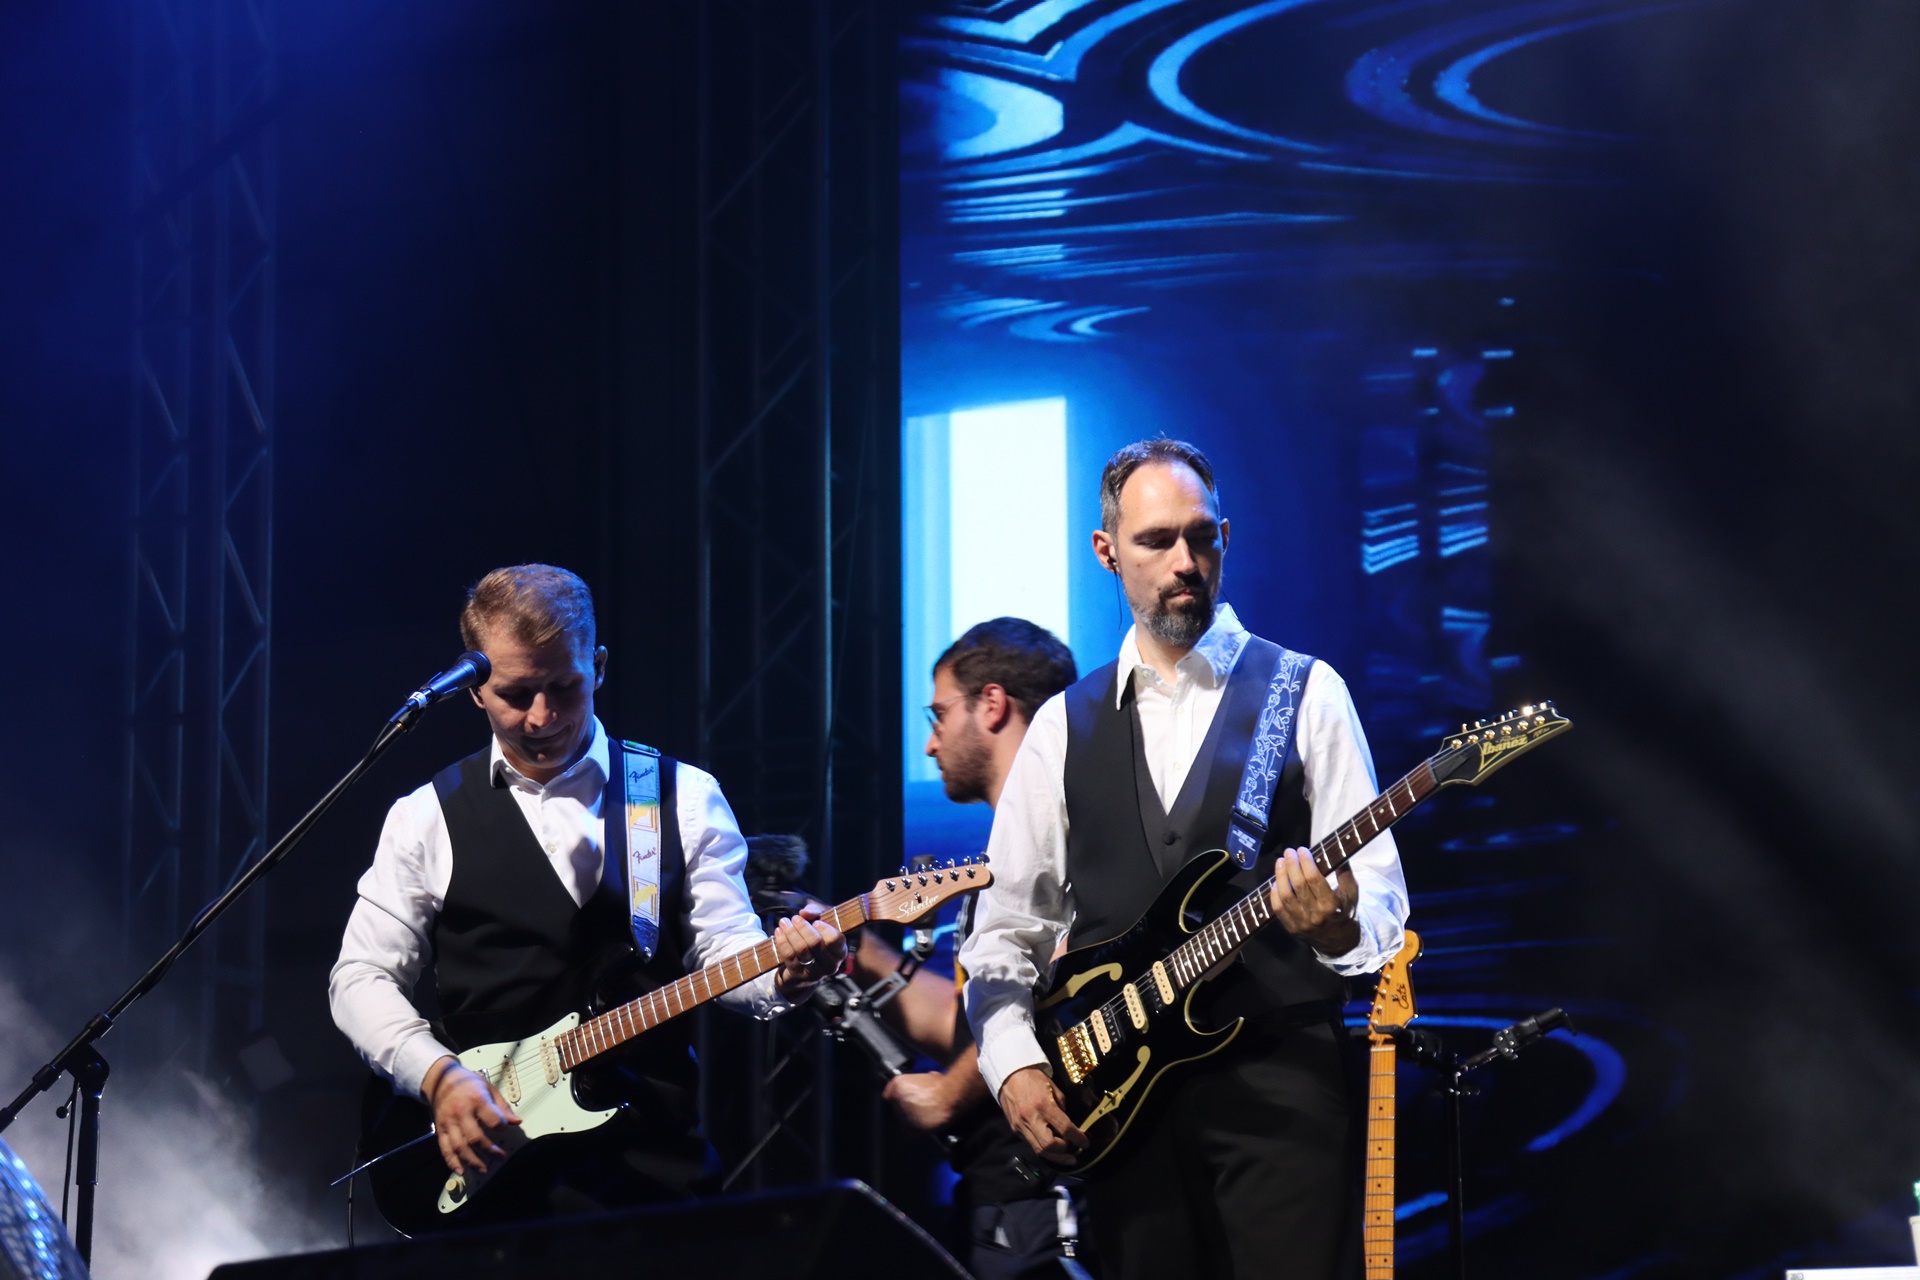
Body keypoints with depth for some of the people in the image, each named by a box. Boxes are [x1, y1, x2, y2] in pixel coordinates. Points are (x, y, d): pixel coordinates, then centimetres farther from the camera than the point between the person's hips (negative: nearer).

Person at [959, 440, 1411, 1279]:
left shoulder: (1304, 693, 5)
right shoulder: (1065, 725, 13)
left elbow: (1379, 906, -1)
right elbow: (1005, 928, 14)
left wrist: (1334, 925, -24)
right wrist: (1014, 1065, -1)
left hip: (1277, 1077, -3)